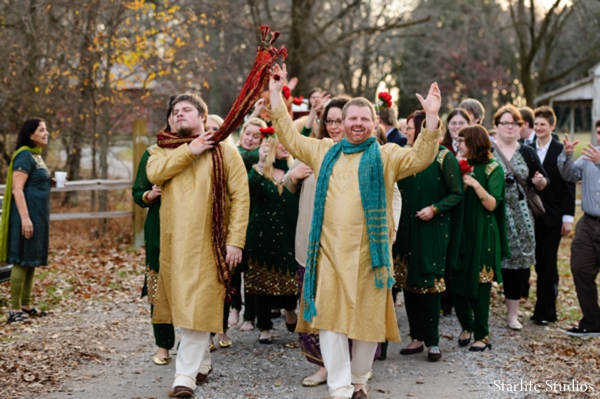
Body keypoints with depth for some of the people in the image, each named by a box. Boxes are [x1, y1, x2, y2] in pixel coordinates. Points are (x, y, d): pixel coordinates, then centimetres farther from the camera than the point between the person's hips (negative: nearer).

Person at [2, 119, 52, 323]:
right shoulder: (24, 156, -13)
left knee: (32, 260, 12)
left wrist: (50, 182, 10)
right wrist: (25, 218, -26)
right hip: (27, 214, -10)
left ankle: (26, 306, 19)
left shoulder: (36, 155, 16)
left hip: (38, 215, 10)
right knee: (22, 260, -7)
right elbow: (17, 189, -20)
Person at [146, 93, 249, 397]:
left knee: (198, 307, -8)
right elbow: (154, 173, -10)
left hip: (207, 244, -4)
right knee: (182, 305, 12)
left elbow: (240, 196, -5)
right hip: (173, 243, 4)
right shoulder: (164, 150, 12)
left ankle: (186, 375, -5)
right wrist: (189, 151, -13)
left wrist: (235, 241, -13)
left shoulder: (224, 151, 1)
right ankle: (202, 362, 28)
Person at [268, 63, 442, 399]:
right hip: (330, 251, 2)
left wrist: (432, 118, -19)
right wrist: (276, 94, 17)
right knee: (331, 319, -2)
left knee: (367, 319, 6)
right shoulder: (325, 152, 14)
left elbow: (421, 158, -8)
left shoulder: (385, 156, 5)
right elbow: (290, 137, 20)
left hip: (368, 252, -2)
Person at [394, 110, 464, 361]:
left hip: (432, 230, -5)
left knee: (429, 284, -4)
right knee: (408, 282, 5)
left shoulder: (444, 157, -6)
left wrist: (434, 208, -18)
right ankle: (417, 337, 15)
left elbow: (456, 194, -5)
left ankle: (432, 341, 6)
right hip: (406, 230, 5)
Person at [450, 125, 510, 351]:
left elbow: (492, 204, -12)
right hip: (459, 231, 5)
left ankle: (482, 336, 11)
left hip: (482, 235, -5)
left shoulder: (492, 168, -5)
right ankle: (467, 326, 27)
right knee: (456, 283, 5)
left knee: (479, 285, 0)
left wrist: (475, 184, -23)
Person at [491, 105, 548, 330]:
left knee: (516, 263, 4)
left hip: (519, 218, 3)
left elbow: (542, 185, 13)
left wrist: (540, 181, -8)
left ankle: (512, 314, 15)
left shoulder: (527, 153, 9)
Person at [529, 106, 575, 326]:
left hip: (553, 217, -3)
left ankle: (544, 311, 6)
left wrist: (568, 217, -9)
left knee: (548, 264, 1)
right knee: (540, 263, 7)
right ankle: (545, 308, 16)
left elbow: (569, 185, -5)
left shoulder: (561, 151, -4)